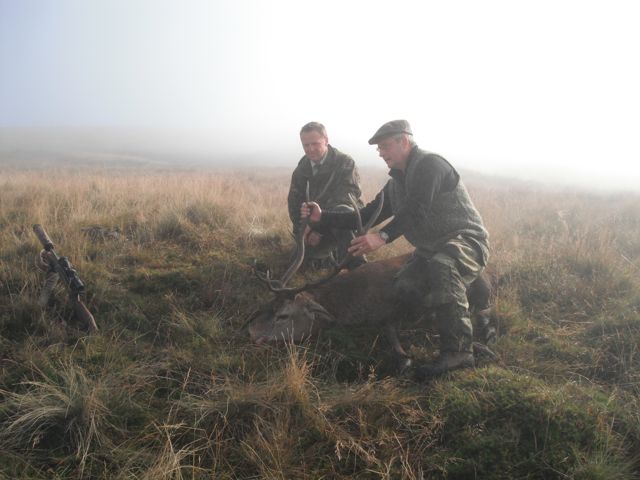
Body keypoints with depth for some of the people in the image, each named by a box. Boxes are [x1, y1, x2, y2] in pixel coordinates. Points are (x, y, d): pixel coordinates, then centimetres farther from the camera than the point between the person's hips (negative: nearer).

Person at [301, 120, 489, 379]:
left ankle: (458, 350, -33)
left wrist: (383, 236, -39)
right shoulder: (396, 182, 14)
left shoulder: (430, 164, -13)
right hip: (430, 250, 8)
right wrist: (323, 218, 3)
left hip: (466, 241, -7)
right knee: (402, 291, -18)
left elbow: (416, 209, -28)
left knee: (441, 265, -40)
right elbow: (367, 216, 12)